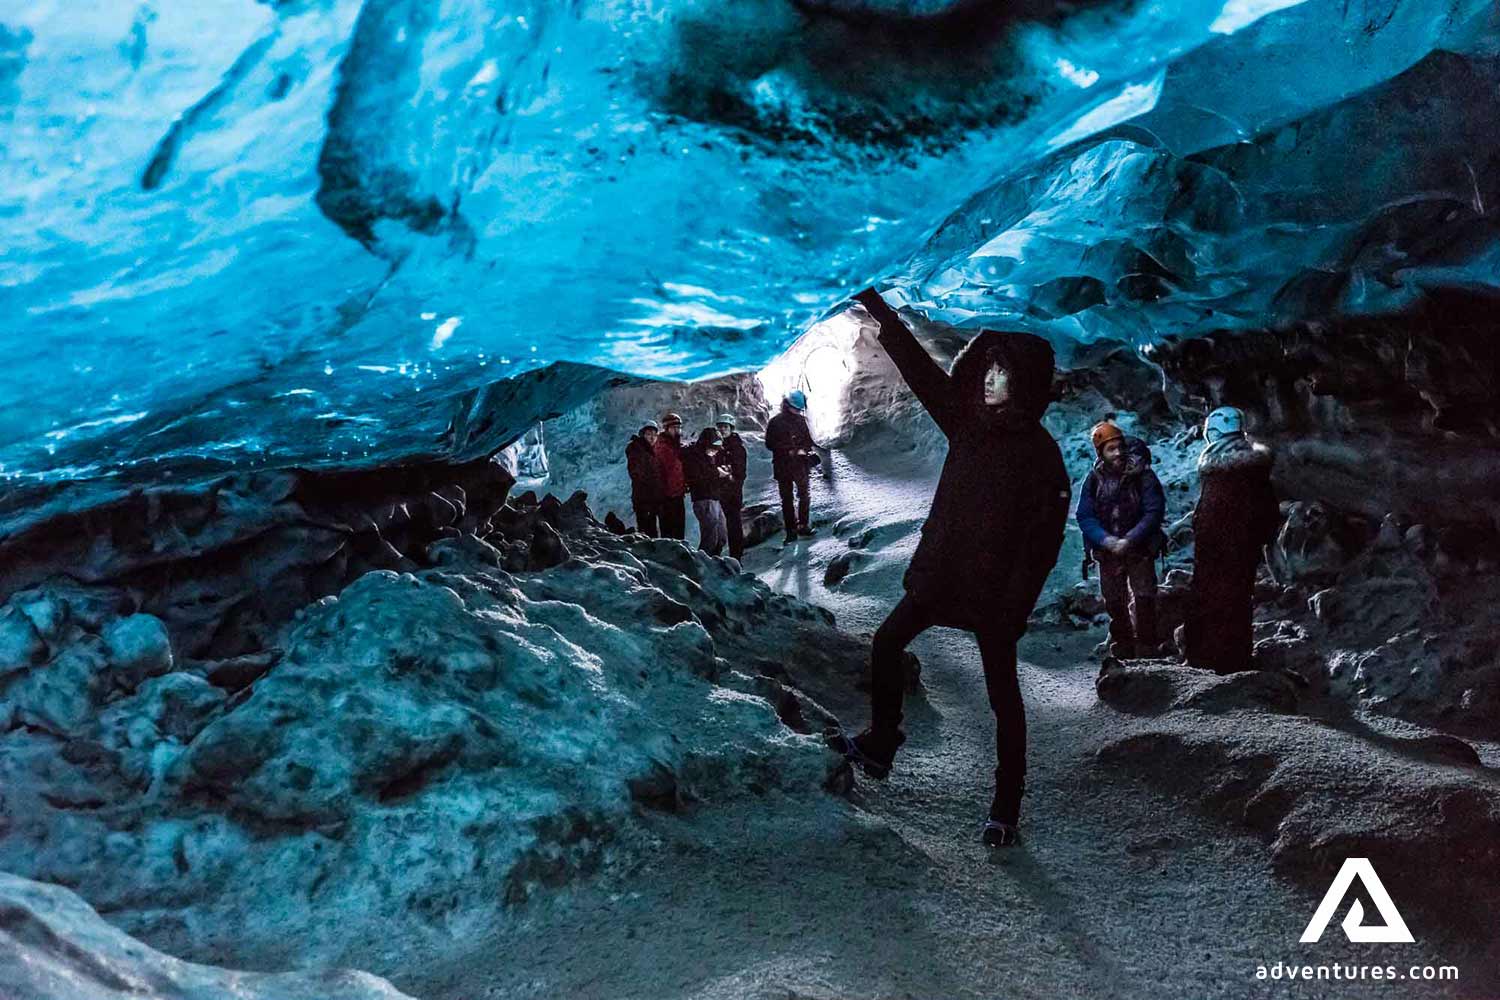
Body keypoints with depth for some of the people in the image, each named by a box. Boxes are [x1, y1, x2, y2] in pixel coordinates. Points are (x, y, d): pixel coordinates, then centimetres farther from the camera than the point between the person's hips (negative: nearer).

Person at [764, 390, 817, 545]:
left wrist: (803, 450, -7)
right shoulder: (775, 422, -1)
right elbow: (770, 444, -4)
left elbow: (808, 440, 15)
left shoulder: (801, 420, 11)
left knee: (804, 495, -9)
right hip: (782, 466, -2)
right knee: (786, 499, 2)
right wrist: (789, 451, -13)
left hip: (800, 464, 2)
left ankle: (803, 526, -3)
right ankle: (791, 531, 5)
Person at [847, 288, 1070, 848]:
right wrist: (875, 305, 4)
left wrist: (1015, 609, -22)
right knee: (887, 644, 15)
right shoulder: (969, 419, 2)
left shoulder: (1040, 453, -15)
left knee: (1002, 695, 3)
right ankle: (883, 739, 34)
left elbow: (1043, 541, -18)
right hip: (939, 572, 7)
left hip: (995, 591, -6)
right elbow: (918, 365, 4)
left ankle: (1007, 806, 14)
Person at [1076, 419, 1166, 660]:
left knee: (1144, 600, -8)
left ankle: (1146, 655, -2)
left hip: (1139, 550, -2)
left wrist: (1129, 540, -22)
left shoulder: (1143, 475, -9)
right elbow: (1084, 517, -4)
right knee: (1114, 604, 9)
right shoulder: (1094, 479, -2)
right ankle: (1121, 654, 20)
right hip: (1106, 551, 3)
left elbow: (1154, 511, -13)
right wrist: (1108, 541, -19)